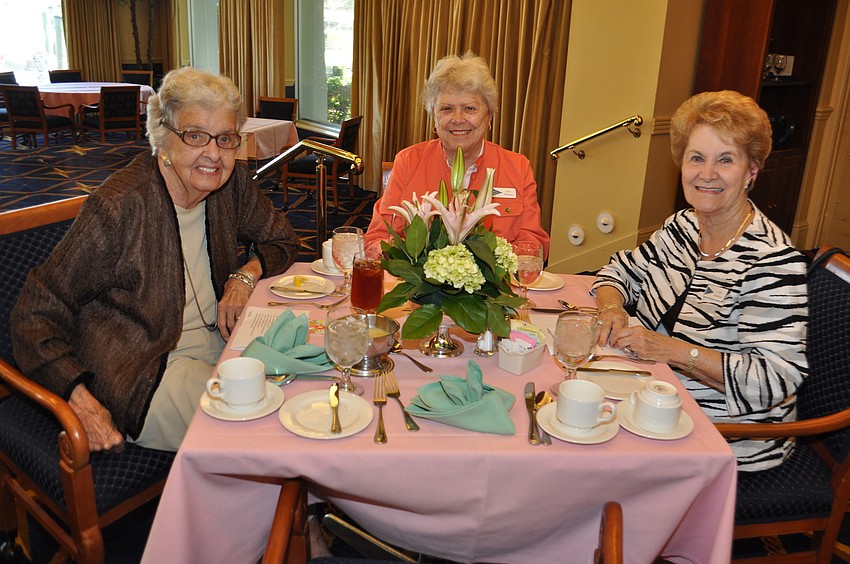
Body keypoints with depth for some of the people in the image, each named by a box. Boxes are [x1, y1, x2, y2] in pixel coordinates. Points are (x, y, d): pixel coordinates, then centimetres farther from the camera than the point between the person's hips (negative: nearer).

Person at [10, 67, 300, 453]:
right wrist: (81, 401, -25)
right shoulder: (118, 208, -20)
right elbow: (36, 315, -14)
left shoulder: (230, 183, -3)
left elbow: (281, 239, 14)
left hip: (221, 342, 7)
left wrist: (246, 275, -7)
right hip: (146, 372, -6)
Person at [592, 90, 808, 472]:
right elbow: (621, 270, 14)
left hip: (731, 439, -7)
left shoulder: (773, 261, -21)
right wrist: (612, 308, -8)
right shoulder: (683, 227, 3)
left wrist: (672, 350, -27)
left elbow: (775, 378, -25)